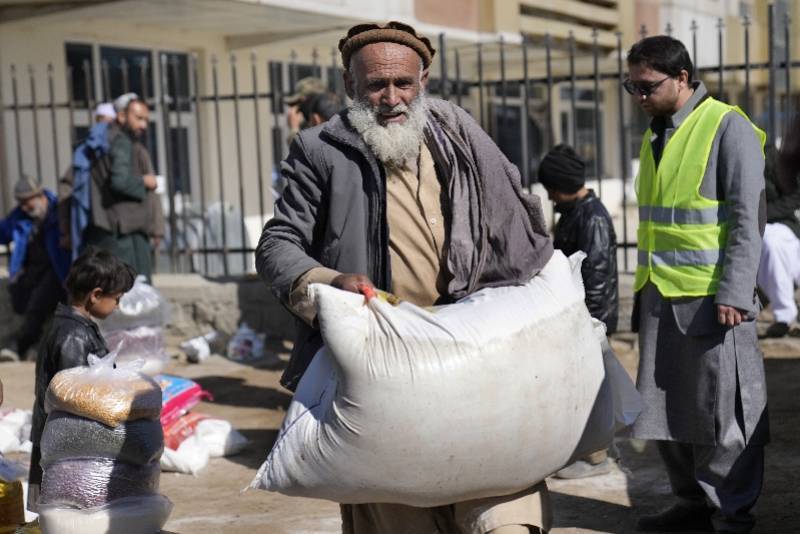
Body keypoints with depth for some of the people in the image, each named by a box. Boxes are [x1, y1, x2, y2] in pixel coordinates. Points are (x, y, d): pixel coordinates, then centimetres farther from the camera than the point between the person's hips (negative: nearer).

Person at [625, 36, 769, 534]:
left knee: (722, 409, -1)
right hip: (661, 297, 8)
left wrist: (734, 294, -19)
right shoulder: (655, 136, 15)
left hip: (712, 299, -8)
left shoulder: (728, 127, -7)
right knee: (668, 407, 11)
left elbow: (748, 218, -12)